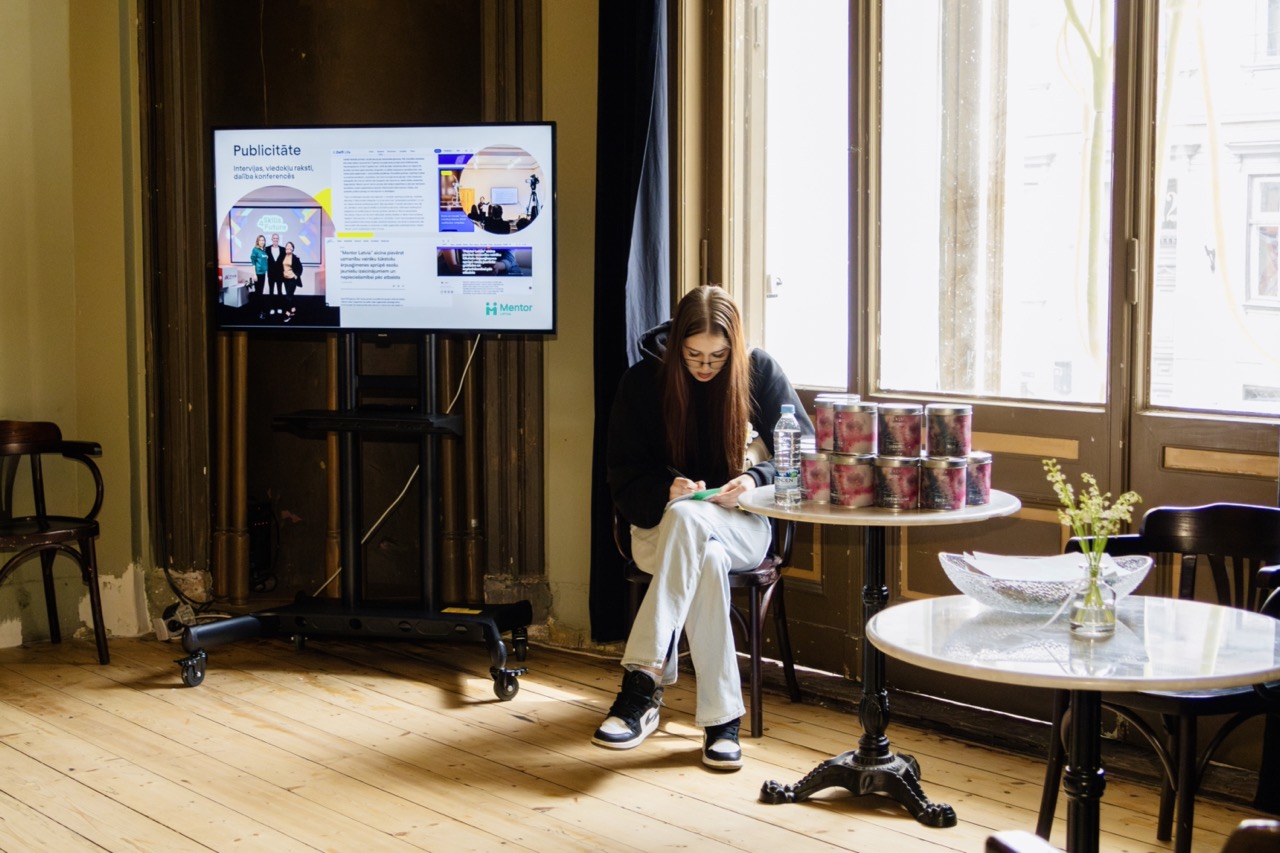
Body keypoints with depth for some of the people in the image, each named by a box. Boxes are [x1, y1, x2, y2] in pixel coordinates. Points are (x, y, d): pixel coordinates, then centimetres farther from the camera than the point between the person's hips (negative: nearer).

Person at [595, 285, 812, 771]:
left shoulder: (760, 372, -2)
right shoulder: (643, 379, -2)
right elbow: (624, 474, 0)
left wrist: (755, 480, -20)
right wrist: (667, 488, -22)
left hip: (739, 525, 0)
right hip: (660, 524, 0)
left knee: (686, 520, -38)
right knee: (707, 558, -38)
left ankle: (642, 682, -43)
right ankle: (721, 719, -38)